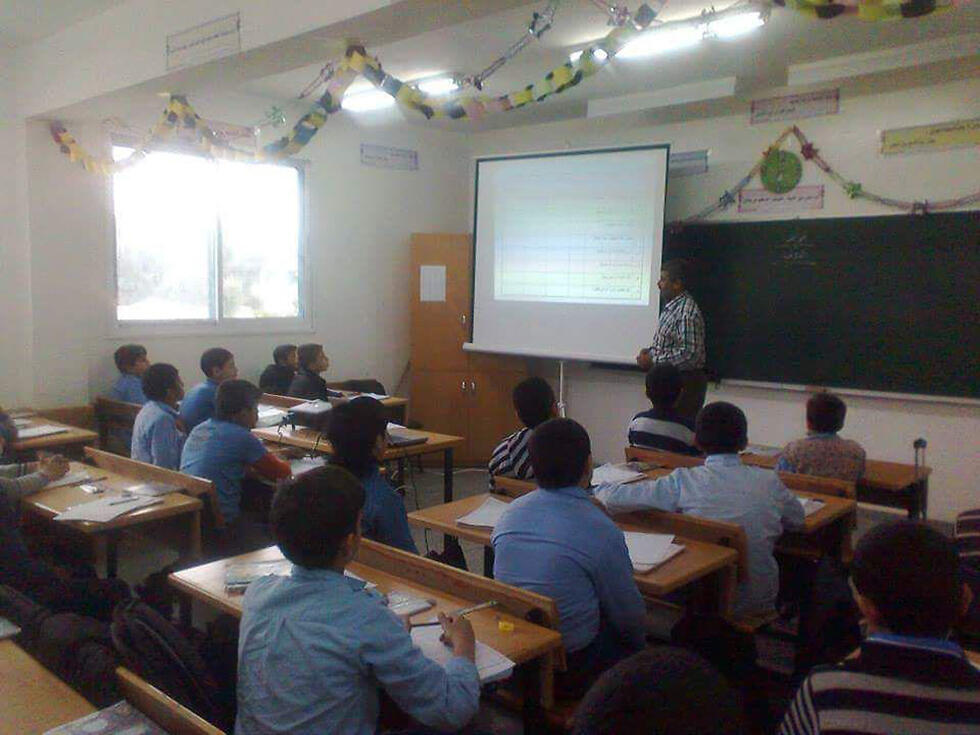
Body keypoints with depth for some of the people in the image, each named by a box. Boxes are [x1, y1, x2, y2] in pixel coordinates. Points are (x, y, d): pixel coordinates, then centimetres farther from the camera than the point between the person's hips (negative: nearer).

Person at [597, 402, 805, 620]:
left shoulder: (684, 482, -15)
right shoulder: (769, 481, -7)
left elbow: (613, 498, -15)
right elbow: (798, 519, 12)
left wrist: (598, 490, 7)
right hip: (759, 602, 2)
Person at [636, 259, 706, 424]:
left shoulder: (687, 313, -20)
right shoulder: (671, 307, 12)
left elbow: (689, 353, -26)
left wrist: (653, 360, -21)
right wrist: (650, 351, 5)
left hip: (685, 383, -10)